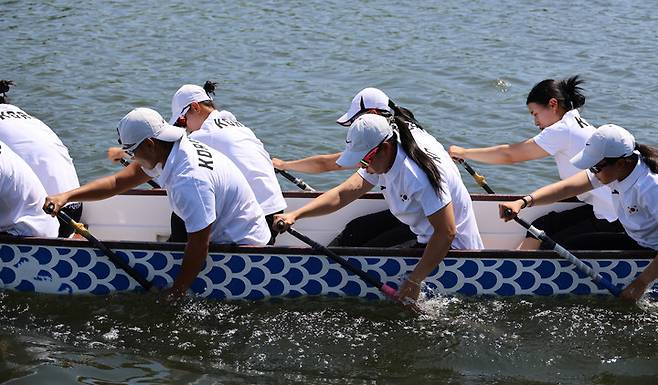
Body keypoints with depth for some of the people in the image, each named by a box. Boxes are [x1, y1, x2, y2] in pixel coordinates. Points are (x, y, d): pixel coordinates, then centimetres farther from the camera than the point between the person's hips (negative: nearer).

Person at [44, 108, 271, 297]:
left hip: (243, 245, -9)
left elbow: (199, 246, -30)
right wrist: (66, 197, -8)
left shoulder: (190, 180, -33)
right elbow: (118, 182, 1)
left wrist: (175, 295, -22)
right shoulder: (174, 151, -3)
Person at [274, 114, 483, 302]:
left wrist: (414, 281, -30)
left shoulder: (419, 173, -33)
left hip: (452, 246, -9)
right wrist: (294, 215, -19)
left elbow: (446, 232, -33)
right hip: (422, 231, 9)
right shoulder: (381, 159, -5)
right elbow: (343, 193, -7)